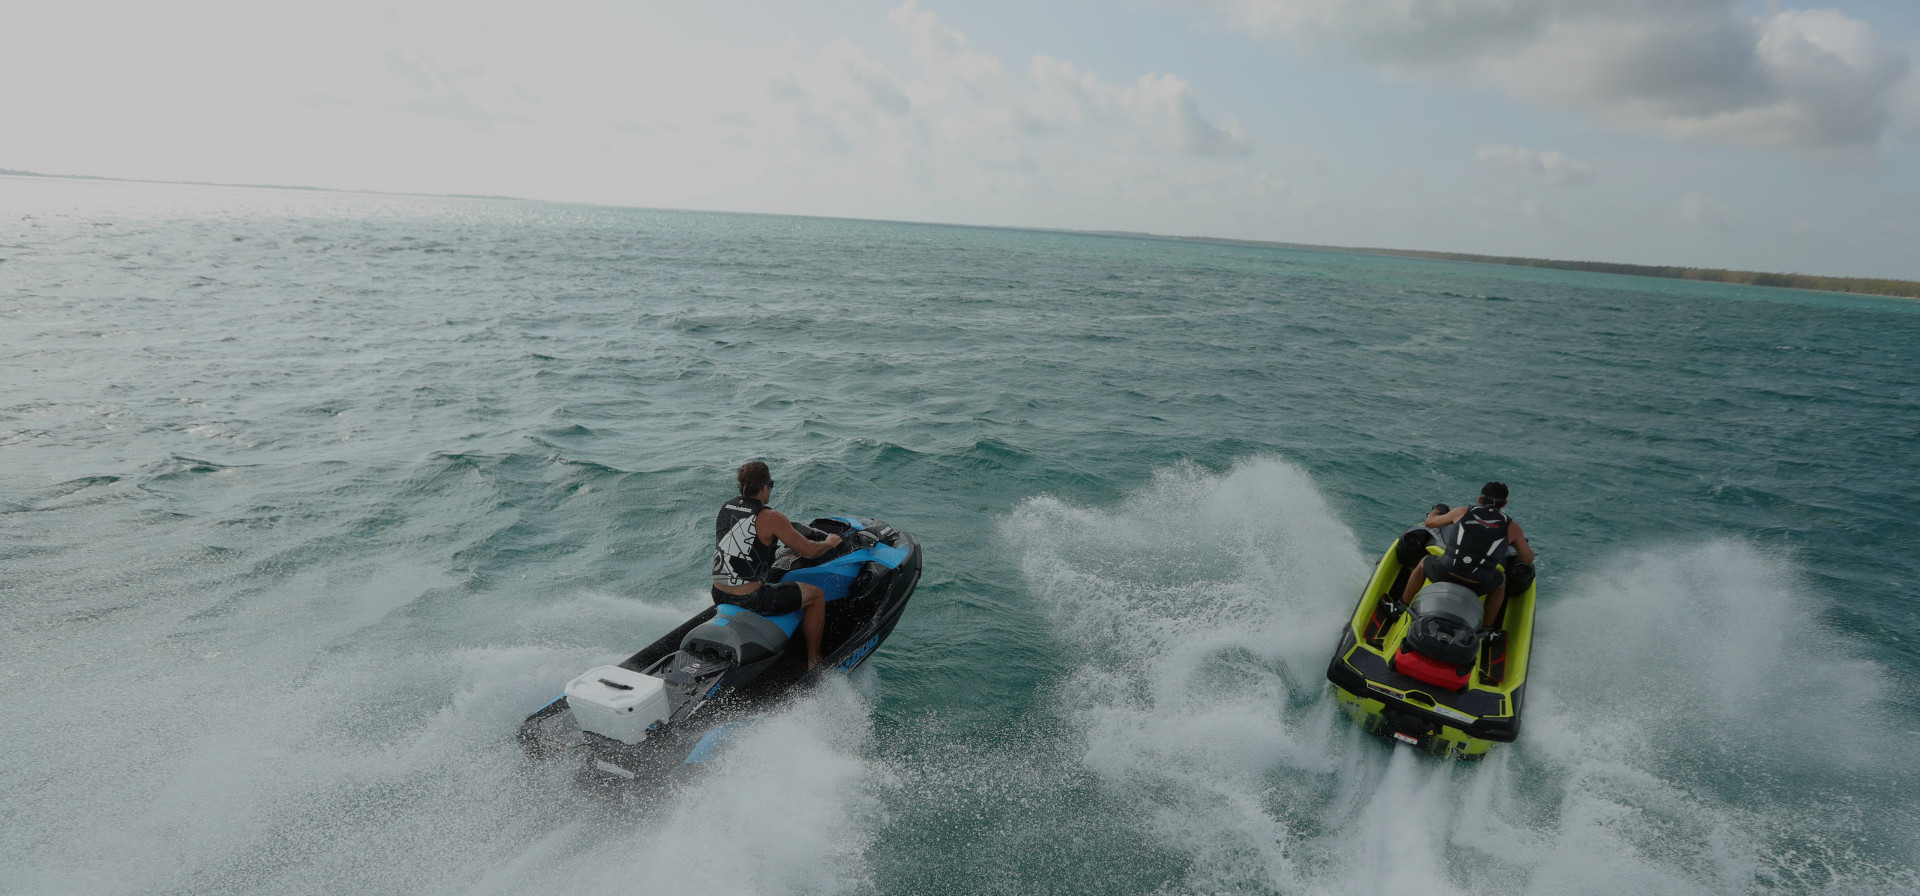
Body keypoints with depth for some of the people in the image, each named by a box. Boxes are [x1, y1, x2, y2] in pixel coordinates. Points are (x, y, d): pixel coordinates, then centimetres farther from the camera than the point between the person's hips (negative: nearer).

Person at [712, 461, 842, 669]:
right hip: (751, 600, -8)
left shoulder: (725, 508, 5)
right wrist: (830, 543, 10)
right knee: (817, 595, 7)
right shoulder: (770, 517, -16)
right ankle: (813, 663, 15)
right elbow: (808, 550, -11)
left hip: (719, 595, 8)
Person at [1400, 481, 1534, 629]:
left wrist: (1436, 511, 46)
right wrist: (1522, 542, 40)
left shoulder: (1462, 512, 9)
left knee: (1424, 563, 34)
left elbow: (1429, 522, 23)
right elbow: (1528, 559, 18)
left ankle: (1403, 606, 40)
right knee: (1501, 579, 35)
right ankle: (1487, 627, 34)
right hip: (1478, 586, 0)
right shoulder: (1512, 527, 8)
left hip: (1444, 575, 0)